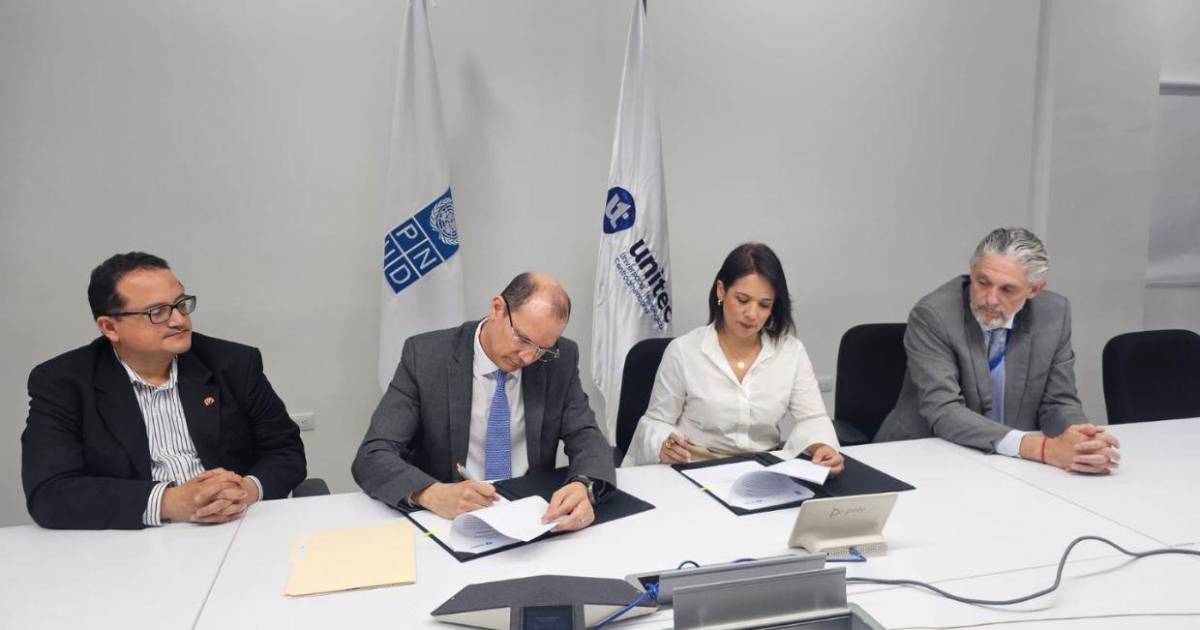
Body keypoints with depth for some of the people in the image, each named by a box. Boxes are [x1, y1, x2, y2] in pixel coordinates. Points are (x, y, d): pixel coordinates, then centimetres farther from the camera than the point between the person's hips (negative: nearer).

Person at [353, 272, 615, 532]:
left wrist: (583, 486, -28)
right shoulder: (426, 356, -11)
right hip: (448, 519, -1)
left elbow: (588, 439, -5)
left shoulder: (561, 359, -3)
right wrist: (434, 494, -34)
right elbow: (372, 457, -15)